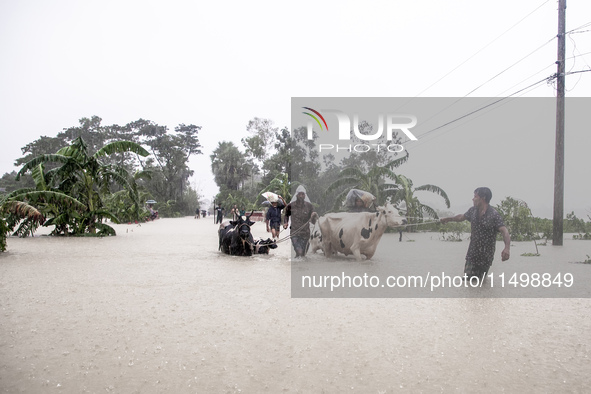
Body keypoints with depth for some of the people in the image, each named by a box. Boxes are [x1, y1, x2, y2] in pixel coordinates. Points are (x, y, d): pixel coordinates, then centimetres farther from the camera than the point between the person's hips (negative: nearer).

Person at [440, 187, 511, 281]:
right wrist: (448, 219, 36)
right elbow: (462, 217, 23)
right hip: (472, 253, 4)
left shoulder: (494, 215, -17)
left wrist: (507, 248, -45)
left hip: (486, 255, -4)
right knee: (467, 278, 2)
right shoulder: (473, 211, 2)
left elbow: (504, 231, -28)